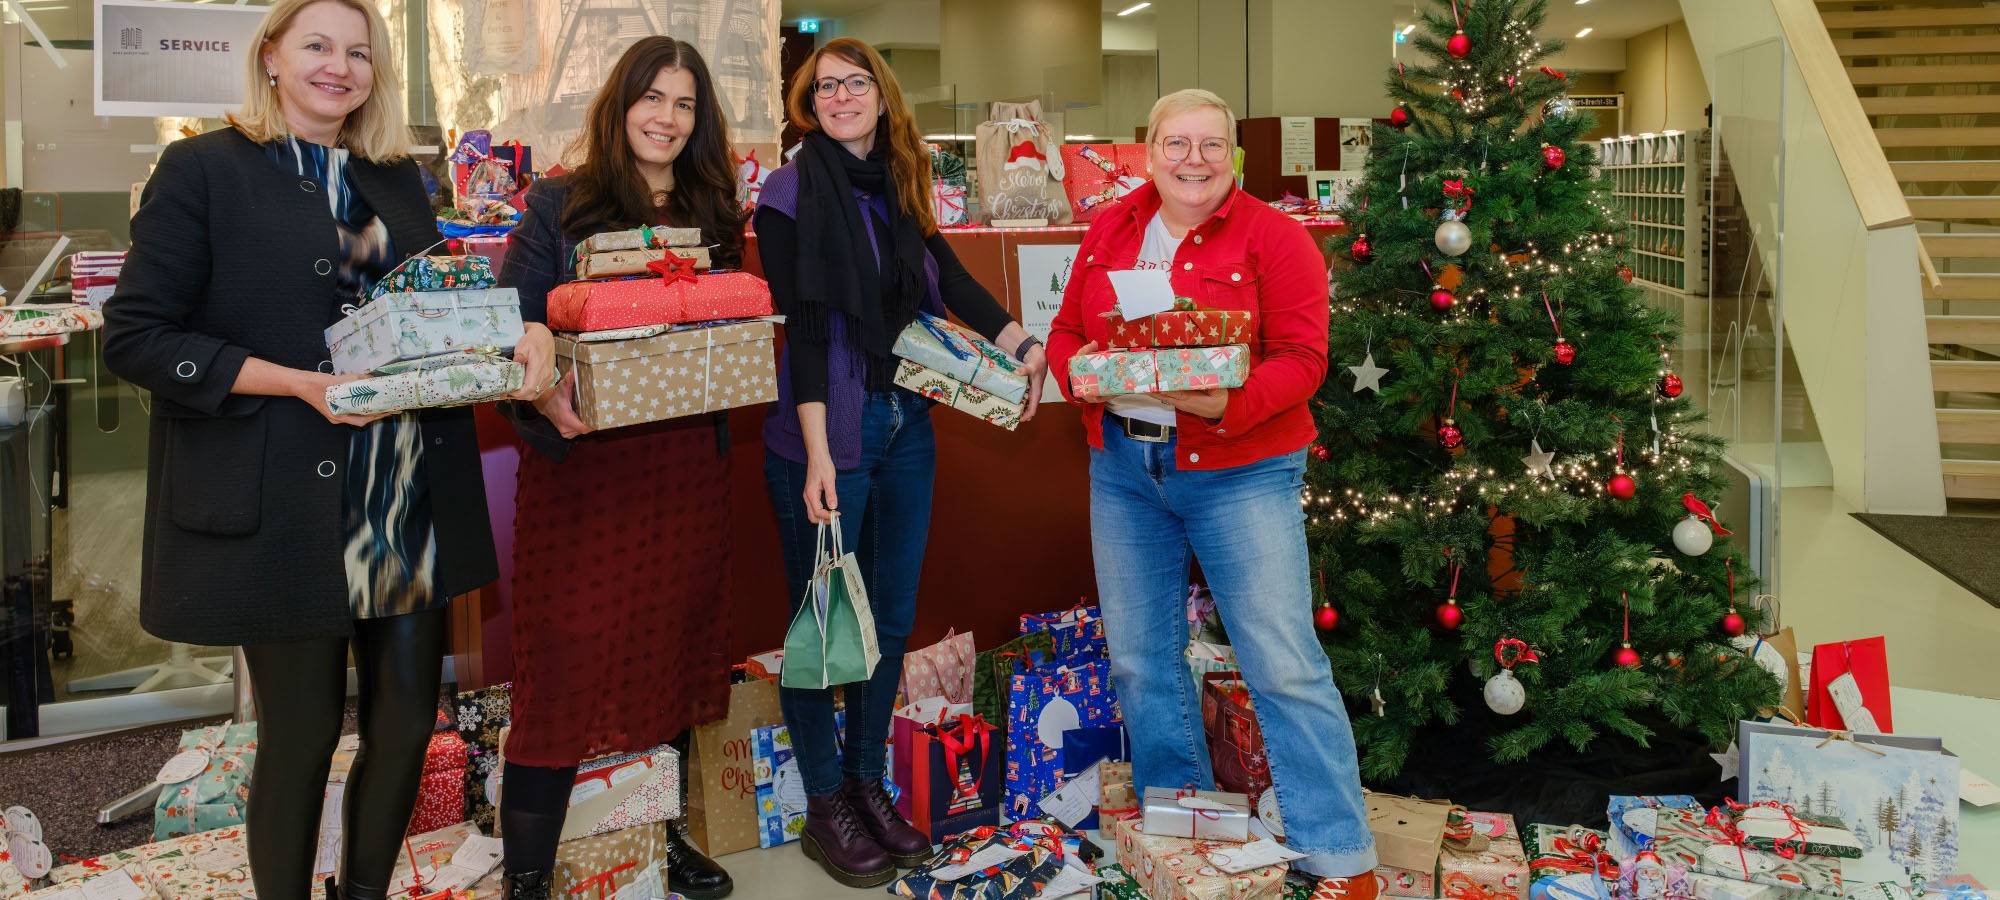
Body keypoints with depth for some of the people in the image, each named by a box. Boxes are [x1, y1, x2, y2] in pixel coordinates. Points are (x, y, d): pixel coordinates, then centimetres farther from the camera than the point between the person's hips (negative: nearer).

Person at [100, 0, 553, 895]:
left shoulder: (398, 177, 14)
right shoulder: (204, 168, -3)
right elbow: (135, 334, -8)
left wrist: (521, 330, -4)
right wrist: (298, 382, -18)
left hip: (412, 508, 5)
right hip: (288, 512, -5)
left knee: (407, 721, 10)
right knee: (300, 737, 6)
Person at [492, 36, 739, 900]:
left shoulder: (716, 215, 11)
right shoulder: (557, 206, 0)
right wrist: (545, 399, -24)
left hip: (686, 465, 4)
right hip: (581, 462, -4)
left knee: (671, 647, 13)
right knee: (566, 659, -3)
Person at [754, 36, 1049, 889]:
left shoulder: (898, 189, 10)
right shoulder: (791, 193, -8)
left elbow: (949, 279, 8)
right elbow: (804, 327, -15)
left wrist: (1021, 342, -7)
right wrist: (816, 453, -20)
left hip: (905, 430, 6)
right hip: (827, 435, -6)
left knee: (891, 617, 13)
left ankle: (868, 784, 30)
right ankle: (825, 809, 20)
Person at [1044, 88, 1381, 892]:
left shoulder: (1273, 237, -7)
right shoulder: (1109, 231, 8)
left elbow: (1302, 357, -13)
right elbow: (1065, 329, 12)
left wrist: (1230, 403, -29)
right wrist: (1079, 368, -11)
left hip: (1239, 471, -5)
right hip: (1122, 467, 5)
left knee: (1285, 665, -5)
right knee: (1139, 658, 13)